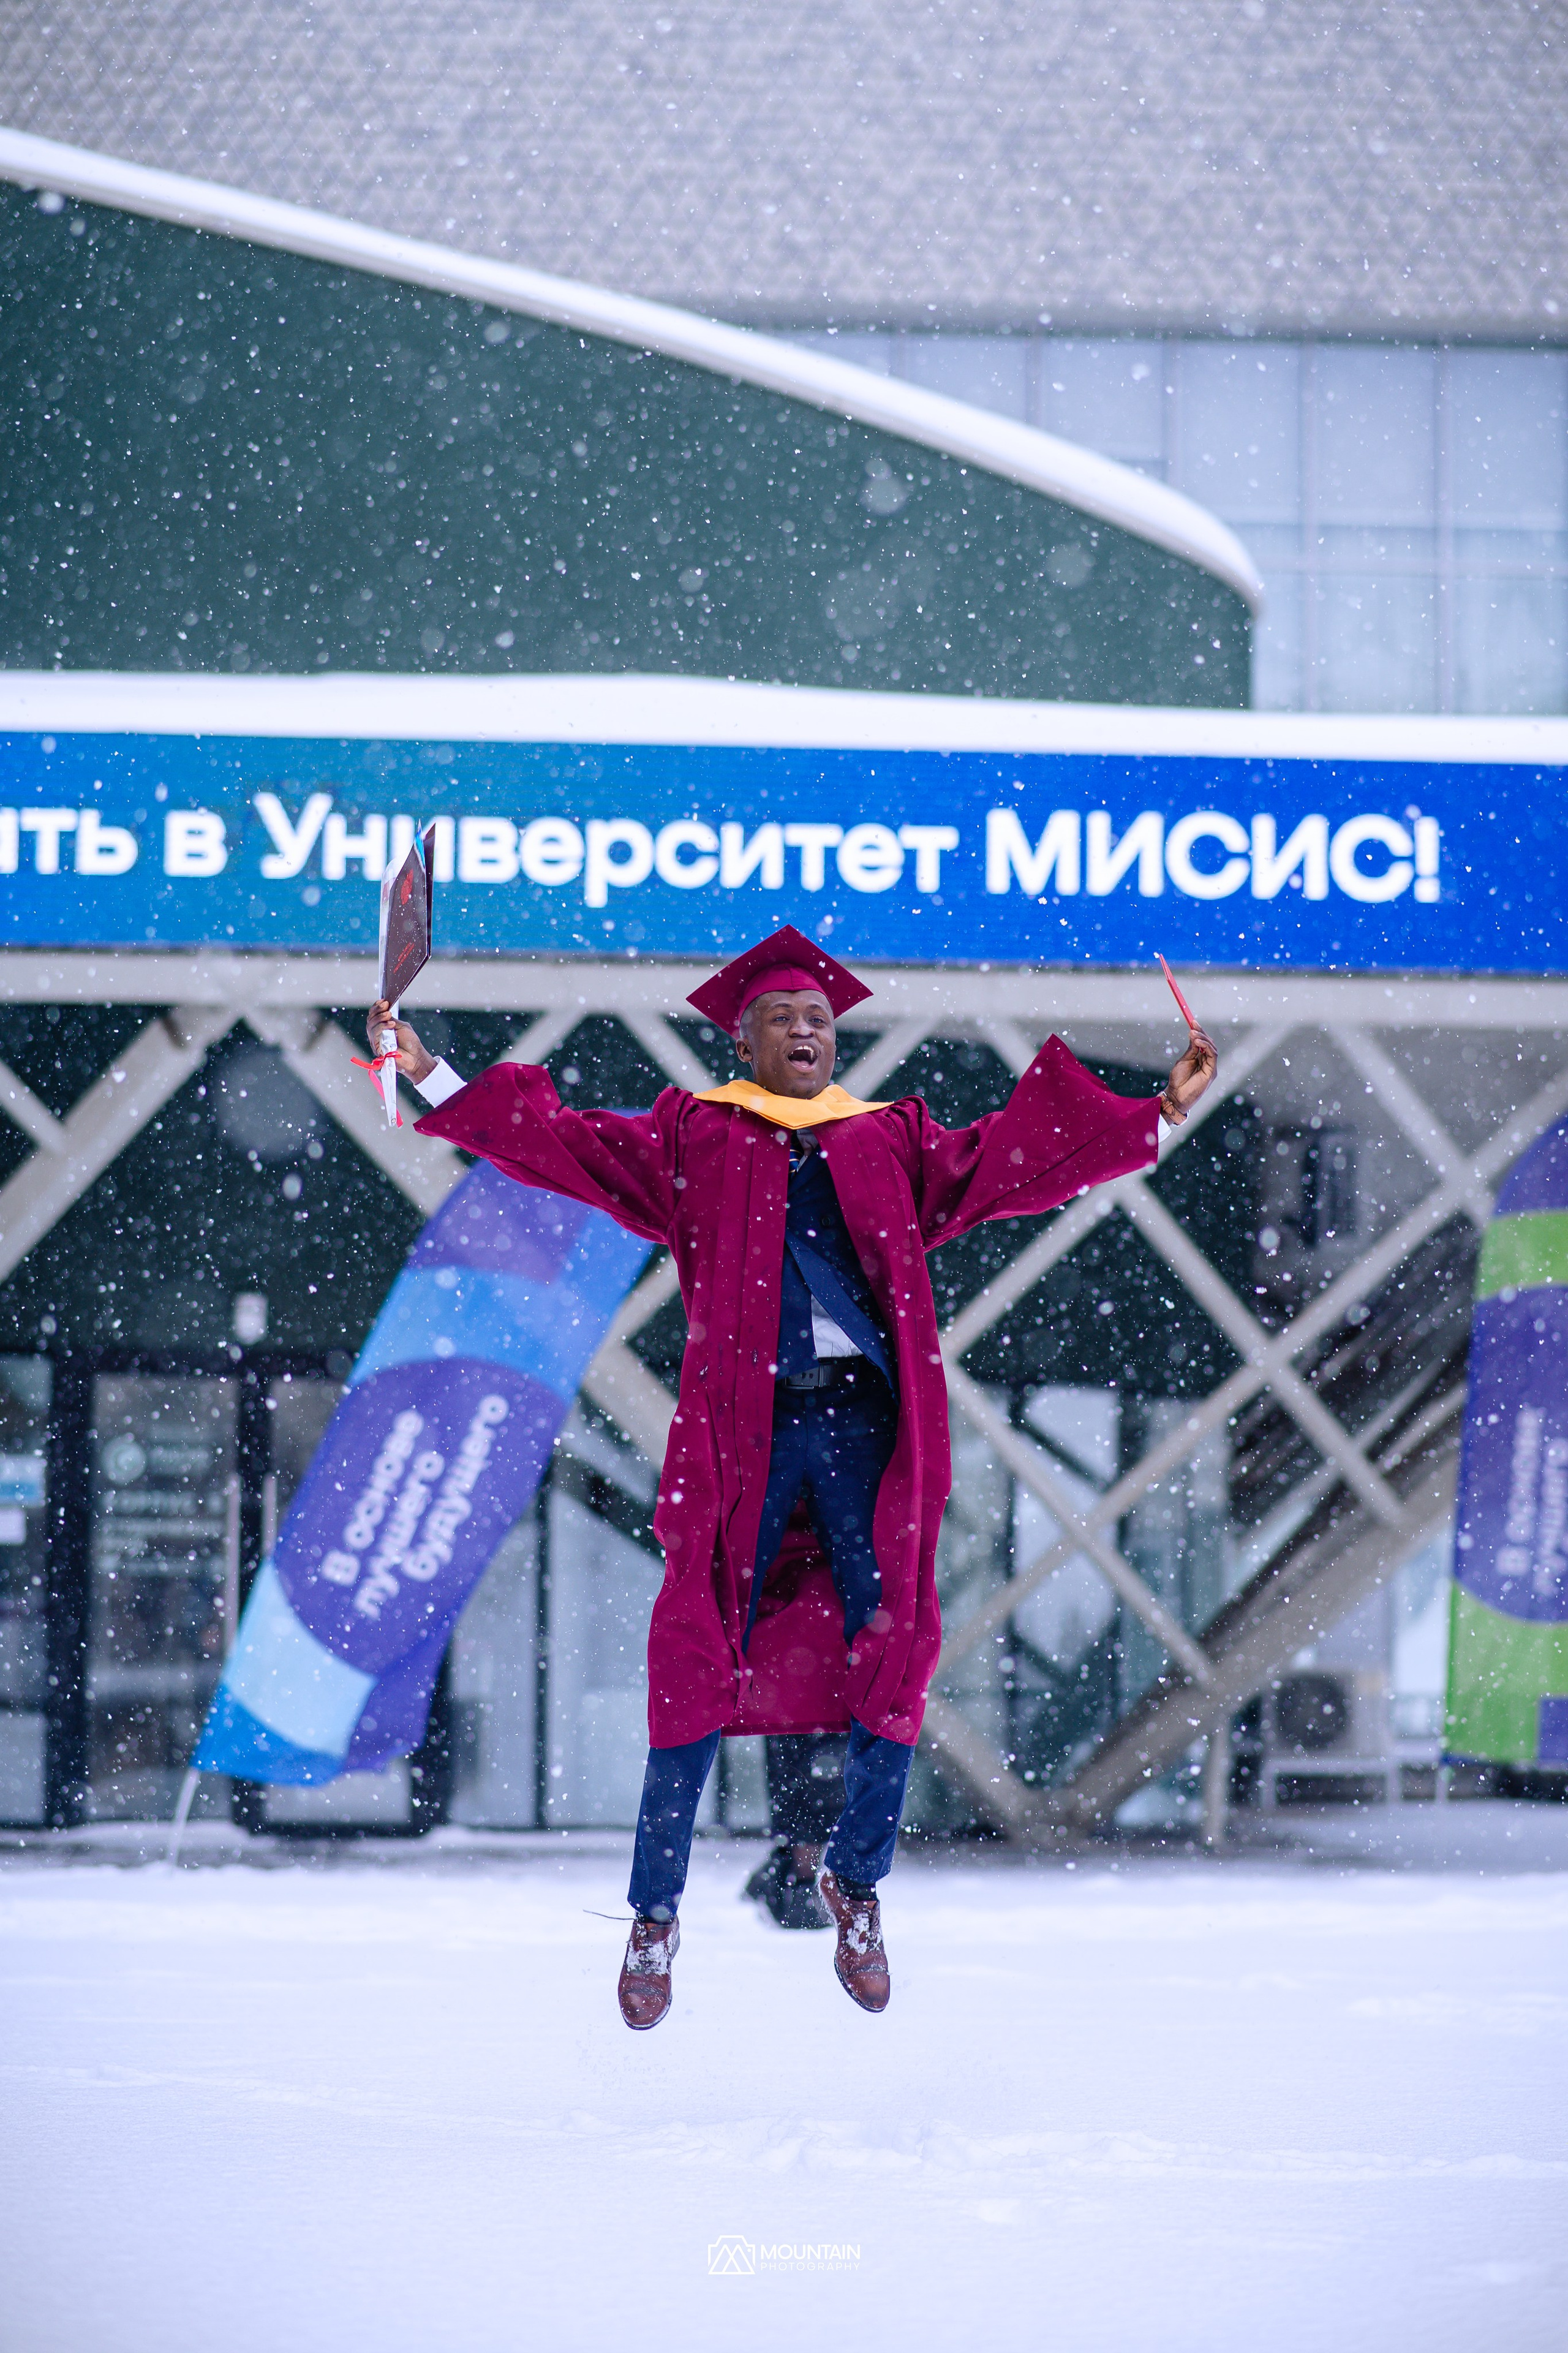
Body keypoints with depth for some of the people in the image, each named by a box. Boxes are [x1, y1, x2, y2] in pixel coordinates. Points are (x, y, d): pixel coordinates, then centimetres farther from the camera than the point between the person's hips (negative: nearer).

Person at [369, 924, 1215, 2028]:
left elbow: (1014, 1157, 18)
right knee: (702, 1664, -4)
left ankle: (858, 1881, 15)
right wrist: (435, 1079, 6)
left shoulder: (891, 1140, 17)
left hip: (867, 1423, 2)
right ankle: (655, 1914, 6)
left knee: (890, 1650, -5)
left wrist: (1160, 1113, 15)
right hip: (744, 1428, -2)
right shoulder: (694, 1138, 12)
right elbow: (563, 1142, 11)